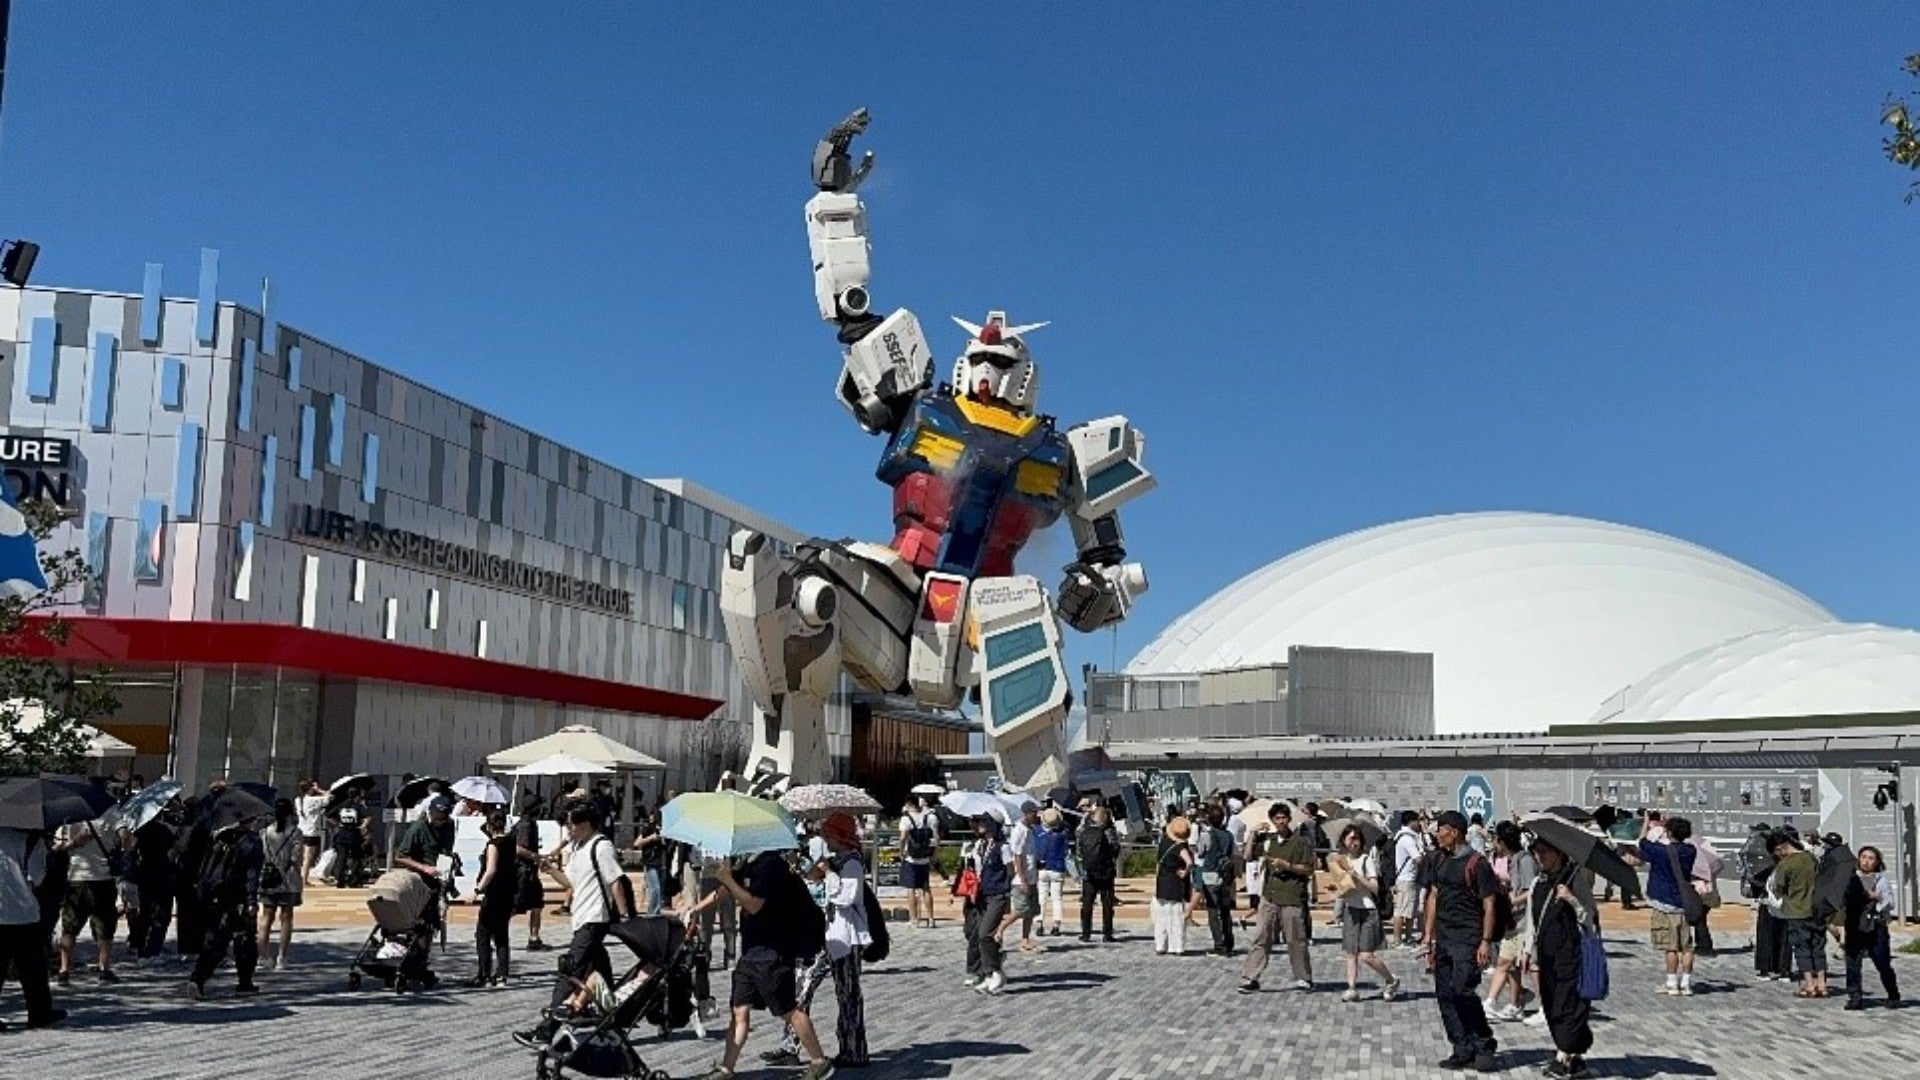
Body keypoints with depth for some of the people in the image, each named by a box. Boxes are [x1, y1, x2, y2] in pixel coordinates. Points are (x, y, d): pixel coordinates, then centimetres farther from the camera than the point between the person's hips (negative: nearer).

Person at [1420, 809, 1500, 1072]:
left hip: (1468, 937, -7)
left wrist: (1486, 942, -14)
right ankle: (1463, 1050, 14)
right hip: (1443, 938, 7)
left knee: (1462, 991, -15)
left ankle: (1484, 1045, 2)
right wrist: (1428, 936, 12)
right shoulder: (1439, 861, 12)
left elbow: (1489, 905, -9)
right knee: (1445, 994, 5)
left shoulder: (1477, 863, -9)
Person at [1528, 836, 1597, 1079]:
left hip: (1571, 952, -7)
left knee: (1568, 1004, -7)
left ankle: (1563, 1058, -7)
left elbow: (1589, 917, -9)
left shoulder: (1577, 879, -5)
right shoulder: (1538, 883, 14)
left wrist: (1571, 899, -24)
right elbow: (1532, 921, 19)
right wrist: (1532, 954, 17)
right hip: (1547, 954, 7)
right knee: (1550, 1005, 6)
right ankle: (1576, 1058, 14)